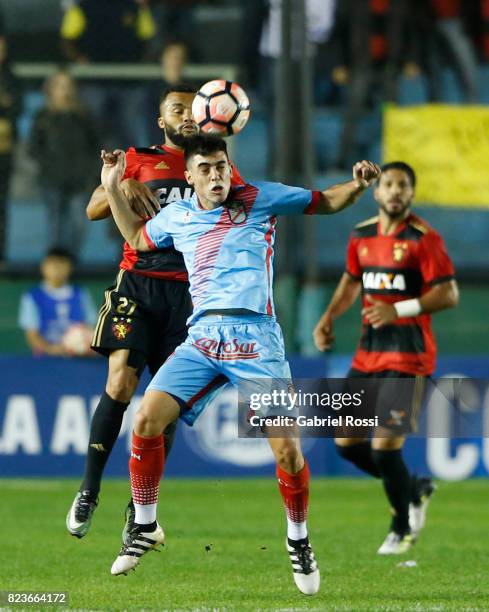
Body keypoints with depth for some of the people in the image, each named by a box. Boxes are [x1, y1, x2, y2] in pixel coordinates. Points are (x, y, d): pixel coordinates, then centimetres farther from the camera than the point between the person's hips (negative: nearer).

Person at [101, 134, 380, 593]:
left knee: (285, 447, -12)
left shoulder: (259, 198, 5)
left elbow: (326, 202, 14)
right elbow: (136, 237, 35)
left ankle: (298, 539, 13)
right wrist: (113, 188, 26)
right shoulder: (176, 216, 15)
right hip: (202, 336, 3)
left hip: (255, 335, -3)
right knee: (147, 419, -14)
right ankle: (145, 527, 5)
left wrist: (358, 185, -6)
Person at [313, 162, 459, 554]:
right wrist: (329, 318, 11)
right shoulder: (362, 236, 10)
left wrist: (399, 309, -24)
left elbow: (449, 294, -15)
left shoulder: (424, 239, -10)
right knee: (347, 442, 6)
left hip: (407, 356, -7)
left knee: (385, 446, -12)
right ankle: (414, 490, 28)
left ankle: (403, 528, 10)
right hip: (368, 354, 7)